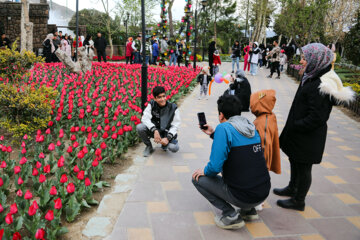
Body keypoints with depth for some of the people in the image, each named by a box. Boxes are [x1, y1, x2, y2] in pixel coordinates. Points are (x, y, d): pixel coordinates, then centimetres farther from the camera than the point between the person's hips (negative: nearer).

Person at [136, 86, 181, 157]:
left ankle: (164, 144, 12)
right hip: (153, 130, 1)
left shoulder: (173, 108, -13)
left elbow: (175, 125, -11)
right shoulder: (151, 105, -9)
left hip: (167, 133, -1)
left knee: (174, 148, -29)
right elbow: (145, 118, -20)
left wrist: (168, 138, -26)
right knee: (139, 127, -28)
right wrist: (155, 130, -36)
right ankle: (149, 147, 1)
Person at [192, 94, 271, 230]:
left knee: (197, 178, 5)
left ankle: (231, 216, -1)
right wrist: (214, 134, 22)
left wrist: (205, 171, 1)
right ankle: (249, 210, 19)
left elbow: (215, 166, -20)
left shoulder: (224, 128, -15)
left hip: (243, 196, -8)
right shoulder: (251, 127, 8)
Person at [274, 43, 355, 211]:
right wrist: (292, 127, 7)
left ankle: (298, 201, 26)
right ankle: (292, 189, 46)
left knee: (303, 168, 8)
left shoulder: (320, 87, -27)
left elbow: (316, 118, -26)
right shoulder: (313, 78, 3)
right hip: (300, 134, 9)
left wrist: (294, 127, -17)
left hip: (308, 138, -9)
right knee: (295, 162, 25)